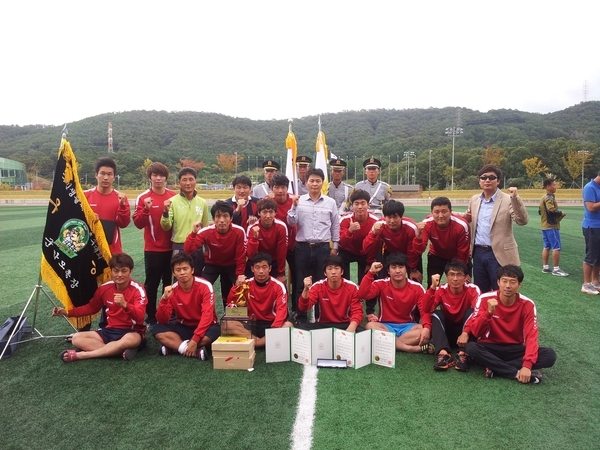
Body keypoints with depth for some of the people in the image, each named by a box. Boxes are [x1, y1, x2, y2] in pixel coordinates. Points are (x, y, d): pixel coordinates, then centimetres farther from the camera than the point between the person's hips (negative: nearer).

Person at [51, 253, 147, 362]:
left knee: (130, 340, -41)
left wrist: (125, 305, -44)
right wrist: (68, 312, 8)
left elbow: (140, 317, -27)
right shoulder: (104, 288, 1)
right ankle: (122, 351, -28)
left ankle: (80, 355, -27)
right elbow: (92, 307, 19)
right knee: (76, 338, -12)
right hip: (110, 331, 6)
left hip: (132, 332, -6)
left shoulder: (137, 290, -14)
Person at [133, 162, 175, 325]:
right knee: (152, 283, 5)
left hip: (171, 248, 3)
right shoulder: (143, 197, -5)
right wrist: (146, 209, -25)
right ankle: (151, 317, 16)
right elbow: (138, 223, -11)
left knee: (170, 282, 13)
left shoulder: (174, 196, 4)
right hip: (152, 249, -3)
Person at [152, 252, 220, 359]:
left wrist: (195, 340, -32)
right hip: (183, 327, 3)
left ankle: (173, 347, -22)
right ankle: (197, 351, -29)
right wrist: (165, 299, -29)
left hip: (203, 327, -3)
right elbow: (162, 320, -13)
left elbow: (207, 315, -24)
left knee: (215, 331, -36)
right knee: (157, 329, -21)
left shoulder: (204, 286, -19)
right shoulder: (171, 290, -10)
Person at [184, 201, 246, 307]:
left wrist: (240, 275, -10)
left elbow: (241, 256, -15)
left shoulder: (239, 232, -27)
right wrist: (194, 233, -44)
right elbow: (188, 250, -32)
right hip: (212, 264, -1)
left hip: (231, 265, 1)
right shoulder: (206, 232, -27)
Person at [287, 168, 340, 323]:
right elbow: (291, 223, -2)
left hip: (323, 247, 1)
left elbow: (335, 226, 10)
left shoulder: (330, 202, 4)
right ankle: (300, 316, 17)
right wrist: (294, 207, -15)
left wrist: (335, 246, 8)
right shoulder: (299, 201, 1)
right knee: (301, 284, 6)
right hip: (303, 247, 0)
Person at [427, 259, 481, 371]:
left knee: (471, 311, -27)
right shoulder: (441, 290, -12)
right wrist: (432, 287, -36)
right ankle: (443, 353, -42)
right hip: (447, 331, 1)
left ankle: (462, 354, -35)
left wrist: (466, 332, -42)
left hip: (465, 329, -1)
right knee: (436, 313, -25)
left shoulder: (473, 290, -16)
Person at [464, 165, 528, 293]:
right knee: (480, 293, 16)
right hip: (478, 253, 5)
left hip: (499, 254, -5)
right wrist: (467, 218, -1)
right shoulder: (474, 199, 9)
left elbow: (523, 221, -19)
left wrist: (515, 198, -29)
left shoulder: (508, 200, -7)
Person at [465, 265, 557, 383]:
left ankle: (496, 368, -24)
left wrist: (527, 365, -31)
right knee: (471, 348, -33)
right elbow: (475, 333, -16)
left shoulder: (527, 305, -9)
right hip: (491, 347, -2)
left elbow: (531, 336, -17)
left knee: (550, 355, -22)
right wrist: (488, 312, -33)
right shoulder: (485, 299, -13)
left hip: (516, 349, 2)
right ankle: (517, 373, -27)